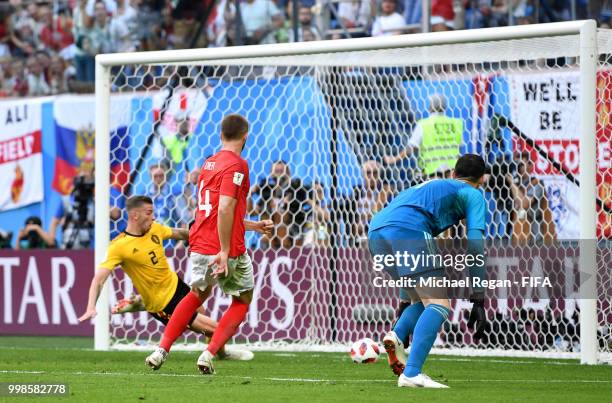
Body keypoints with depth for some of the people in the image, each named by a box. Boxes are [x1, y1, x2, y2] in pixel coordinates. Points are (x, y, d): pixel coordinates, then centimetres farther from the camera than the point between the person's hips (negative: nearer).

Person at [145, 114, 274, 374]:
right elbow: (225, 209, -24)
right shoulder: (237, 165, -13)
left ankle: (162, 350, 17)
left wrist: (254, 225, 30)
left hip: (200, 245, 7)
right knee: (243, 300, 14)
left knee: (197, 294, 27)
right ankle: (209, 354, 1)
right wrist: (225, 252, -23)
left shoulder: (209, 163, 14)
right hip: (228, 249, -7)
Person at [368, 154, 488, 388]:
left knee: (424, 300, 22)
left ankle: (396, 336, -5)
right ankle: (411, 374, -26)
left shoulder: (432, 185, 39)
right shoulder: (473, 195, 19)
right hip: (408, 231, -7)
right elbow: (475, 248, 6)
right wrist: (478, 301, 4)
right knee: (438, 306, -9)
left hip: (376, 232, 7)